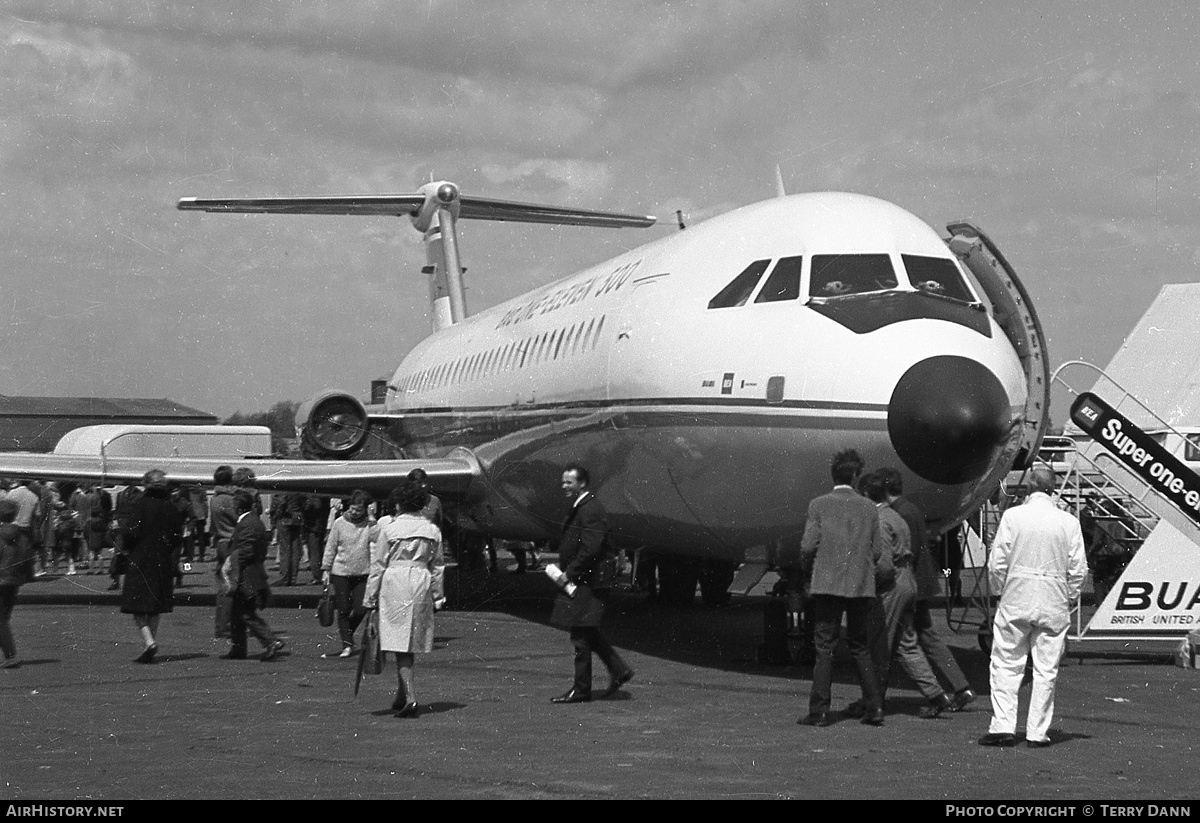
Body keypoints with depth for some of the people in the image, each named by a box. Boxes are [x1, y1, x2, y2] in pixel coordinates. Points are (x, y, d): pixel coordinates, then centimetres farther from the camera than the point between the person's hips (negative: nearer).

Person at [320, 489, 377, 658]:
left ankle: (347, 632, 26)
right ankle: (347, 644, 8)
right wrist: (326, 569, 2)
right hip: (341, 572, 0)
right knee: (343, 610, 0)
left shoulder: (370, 525, 0)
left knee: (360, 610, -1)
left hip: (363, 574, 0)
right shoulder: (340, 523, 0)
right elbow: (330, 547, 4)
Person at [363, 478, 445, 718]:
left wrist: (370, 598, 4)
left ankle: (410, 697, -16)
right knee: (412, 643, 15)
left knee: (400, 643, -4)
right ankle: (402, 694, 23)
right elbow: (437, 566, 10)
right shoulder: (432, 530, 5)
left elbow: (378, 564, -2)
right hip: (421, 584, 4)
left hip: (394, 582, -4)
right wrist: (437, 596, 19)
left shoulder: (389, 528, -6)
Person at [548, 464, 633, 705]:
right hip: (580, 579, 10)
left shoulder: (591, 510, -17)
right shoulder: (579, 508, 16)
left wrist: (569, 573, -18)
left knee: (581, 633, -5)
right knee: (586, 631, 15)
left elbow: (590, 549, -23)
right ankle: (619, 670, 22)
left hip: (591, 581, -10)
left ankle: (581, 689, 0)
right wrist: (567, 572, 11)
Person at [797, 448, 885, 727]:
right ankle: (874, 707, 9)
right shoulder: (868, 508, 4)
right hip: (862, 585, 3)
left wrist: (808, 568, 11)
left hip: (828, 583, -3)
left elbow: (808, 546, -8)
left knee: (824, 646, 0)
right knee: (860, 646, 14)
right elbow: (878, 551, 4)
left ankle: (819, 710, -3)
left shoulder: (819, 505, -4)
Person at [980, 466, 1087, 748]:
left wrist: (999, 589, 12)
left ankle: (1003, 725, 0)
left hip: (1015, 601, -1)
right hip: (1054, 604, 1)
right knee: (1046, 670, 6)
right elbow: (1078, 569, 0)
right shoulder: (1069, 522, -2)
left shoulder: (1012, 516, -6)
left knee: (1006, 666, 7)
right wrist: (1069, 598, 13)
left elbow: (997, 563, -5)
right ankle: (1038, 732, 7)